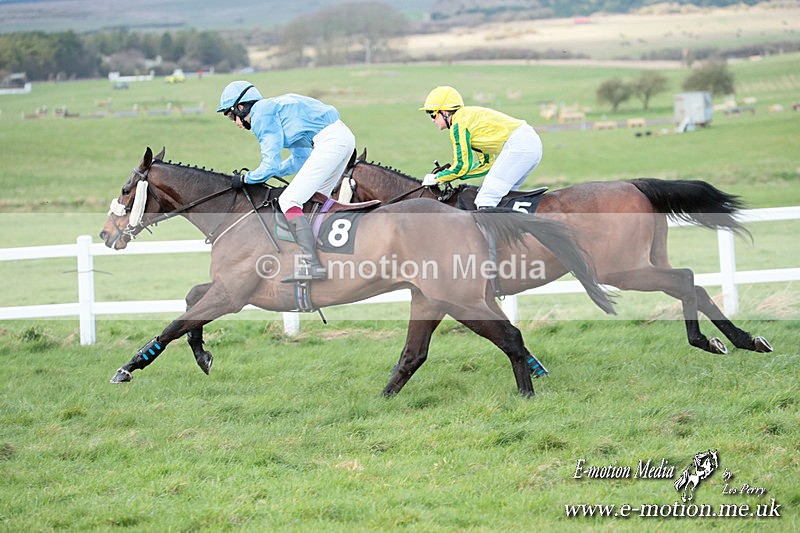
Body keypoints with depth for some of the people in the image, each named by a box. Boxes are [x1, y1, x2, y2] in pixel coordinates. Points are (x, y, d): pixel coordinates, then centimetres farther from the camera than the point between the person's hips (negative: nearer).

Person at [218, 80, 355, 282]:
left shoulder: (261, 116, -3)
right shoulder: (274, 107, 26)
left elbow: (271, 165, -8)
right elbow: (301, 159, 30)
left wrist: (245, 179, 9)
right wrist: (265, 173, 27)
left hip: (329, 141, -10)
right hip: (344, 136, 10)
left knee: (288, 201, -10)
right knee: (316, 200, 23)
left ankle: (310, 264, -18)